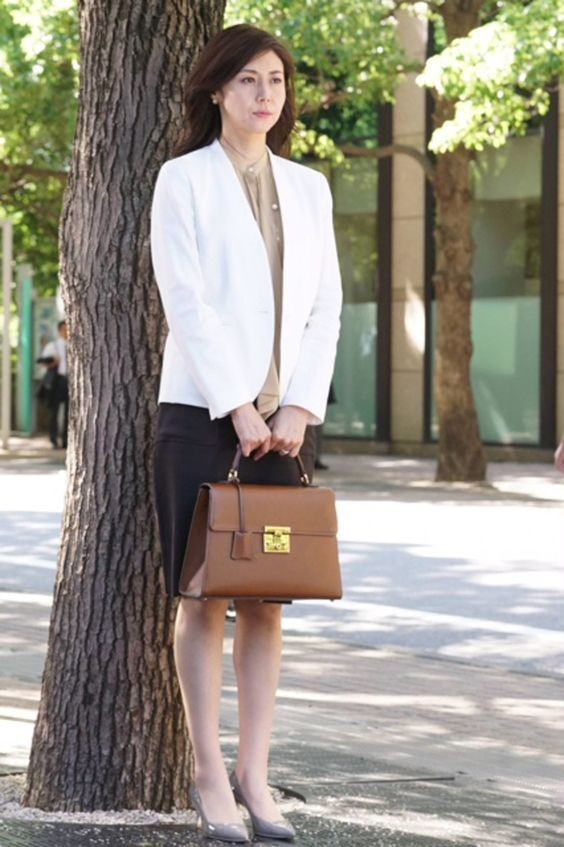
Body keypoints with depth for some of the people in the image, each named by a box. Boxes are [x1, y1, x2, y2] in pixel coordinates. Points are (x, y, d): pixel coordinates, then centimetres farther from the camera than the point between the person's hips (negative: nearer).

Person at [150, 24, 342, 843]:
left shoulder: (308, 188, 13)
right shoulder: (183, 179, 0)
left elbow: (325, 307, 8)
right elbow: (187, 304, -8)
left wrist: (298, 408, -4)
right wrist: (236, 407, -13)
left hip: (285, 416, 4)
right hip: (200, 411, -4)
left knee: (266, 597, 4)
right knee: (203, 596, -1)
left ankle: (255, 774, 9)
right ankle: (210, 774, 5)